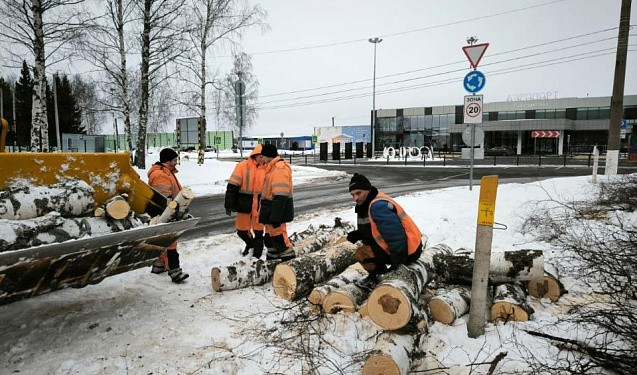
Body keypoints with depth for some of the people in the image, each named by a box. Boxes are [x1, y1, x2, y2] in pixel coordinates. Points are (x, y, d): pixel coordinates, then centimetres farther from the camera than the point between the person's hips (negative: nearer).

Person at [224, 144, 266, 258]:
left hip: (260, 205, 1)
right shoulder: (242, 166, -7)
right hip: (244, 204, 0)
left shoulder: (266, 168, -1)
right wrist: (229, 204, -10)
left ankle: (257, 254, 23)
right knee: (242, 230, 12)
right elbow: (232, 186, -7)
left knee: (258, 230, 8)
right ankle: (250, 244, 40)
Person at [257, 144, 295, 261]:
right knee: (269, 236, 18)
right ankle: (271, 259, 31)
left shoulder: (280, 169, -19)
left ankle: (289, 258, 2)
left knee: (278, 236, -7)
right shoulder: (272, 168, 16)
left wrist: (276, 216, -26)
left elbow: (281, 196, -25)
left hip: (277, 208, -11)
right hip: (271, 208, 11)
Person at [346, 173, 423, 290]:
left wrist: (398, 263, -23)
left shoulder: (378, 206, -24)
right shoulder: (366, 204, 7)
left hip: (407, 251, -10)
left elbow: (395, 235, -29)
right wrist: (357, 234, -2)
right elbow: (369, 230, 17)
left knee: (361, 254, -10)